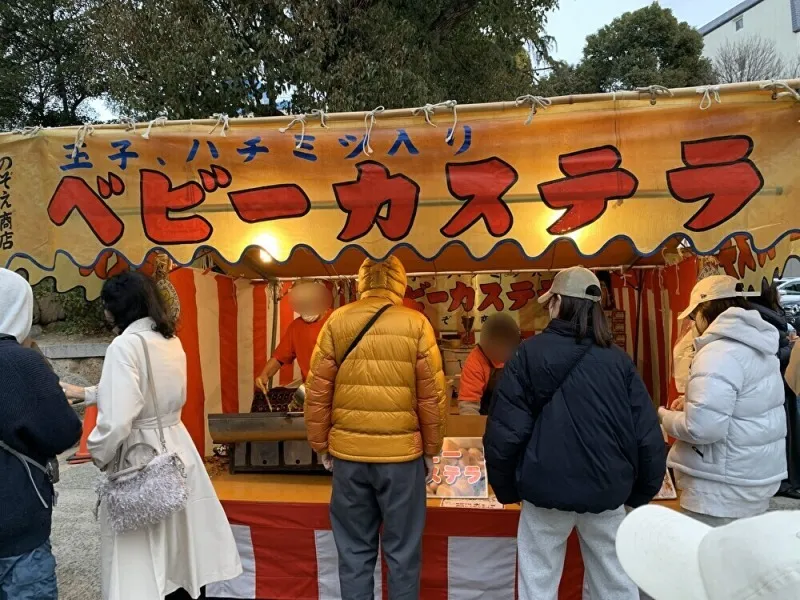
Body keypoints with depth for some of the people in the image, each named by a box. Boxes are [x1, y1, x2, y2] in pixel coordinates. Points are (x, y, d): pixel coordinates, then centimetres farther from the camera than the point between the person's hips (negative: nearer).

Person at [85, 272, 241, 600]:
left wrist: (99, 454, -5)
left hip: (139, 457, -8)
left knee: (139, 564, 8)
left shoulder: (126, 345, -19)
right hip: (176, 447, 8)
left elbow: (116, 420, -25)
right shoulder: (172, 341, 5)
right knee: (180, 545, 21)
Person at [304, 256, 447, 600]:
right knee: (402, 550, 13)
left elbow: (317, 391, 0)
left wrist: (321, 445, 11)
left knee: (354, 549, 15)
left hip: (348, 452, 2)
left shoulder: (336, 321, -1)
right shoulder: (416, 324, -6)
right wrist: (431, 449, 7)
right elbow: (432, 396, -5)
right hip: (402, 453, -1)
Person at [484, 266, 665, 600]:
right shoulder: (618, 360, -1)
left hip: (546, 488, -2)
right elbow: (647, 435, -2)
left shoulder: (531, 353, -8)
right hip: (606, 490, 3)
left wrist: (506, 489, 3)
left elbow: (505, 430, -10)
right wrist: (641, 492, 12)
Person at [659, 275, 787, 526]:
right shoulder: (757, 346, 9)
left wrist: (666, 417, -11)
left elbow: (701, 428, -30)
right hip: (754, 477, 10)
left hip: (725, 487, -10)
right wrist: (692, 403, 14)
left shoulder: (719, 353, -23)